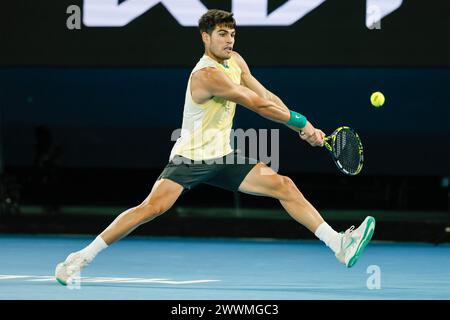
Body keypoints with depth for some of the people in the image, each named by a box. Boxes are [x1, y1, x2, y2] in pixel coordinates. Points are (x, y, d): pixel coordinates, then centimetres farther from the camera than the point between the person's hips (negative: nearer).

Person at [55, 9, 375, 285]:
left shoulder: (235, 61, 5)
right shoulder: (208, 74, -22)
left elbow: (267, 97, 6)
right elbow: (259, 106, -20)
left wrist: (303, 127, -5)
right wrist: (302, 124, -11)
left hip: (223, 158, 8)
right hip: (190, 158, -8)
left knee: (284, 186, -2)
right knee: (154, 206, -24)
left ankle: (339, 245, -2)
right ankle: (82, 258, -16)